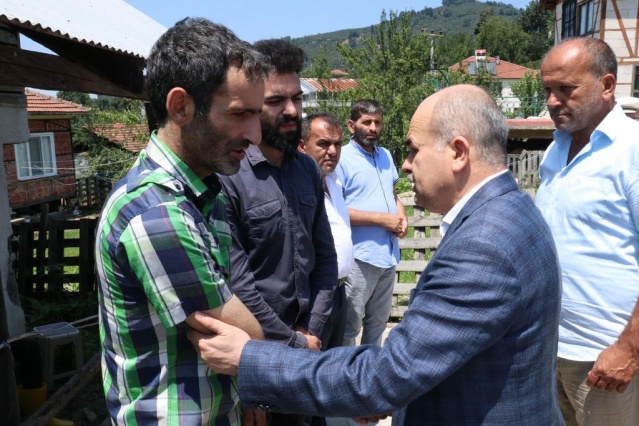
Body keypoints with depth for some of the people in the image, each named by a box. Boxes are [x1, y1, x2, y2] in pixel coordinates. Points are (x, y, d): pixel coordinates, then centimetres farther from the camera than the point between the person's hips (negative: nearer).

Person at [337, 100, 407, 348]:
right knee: (350, 325, 4)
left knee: (378, 321, 20)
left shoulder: (385, 155, 12)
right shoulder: (342, 158, -11)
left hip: (389, 253, 7)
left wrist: (402, 217, 0)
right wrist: (382, 219, -17)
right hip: (360, 256, -7)